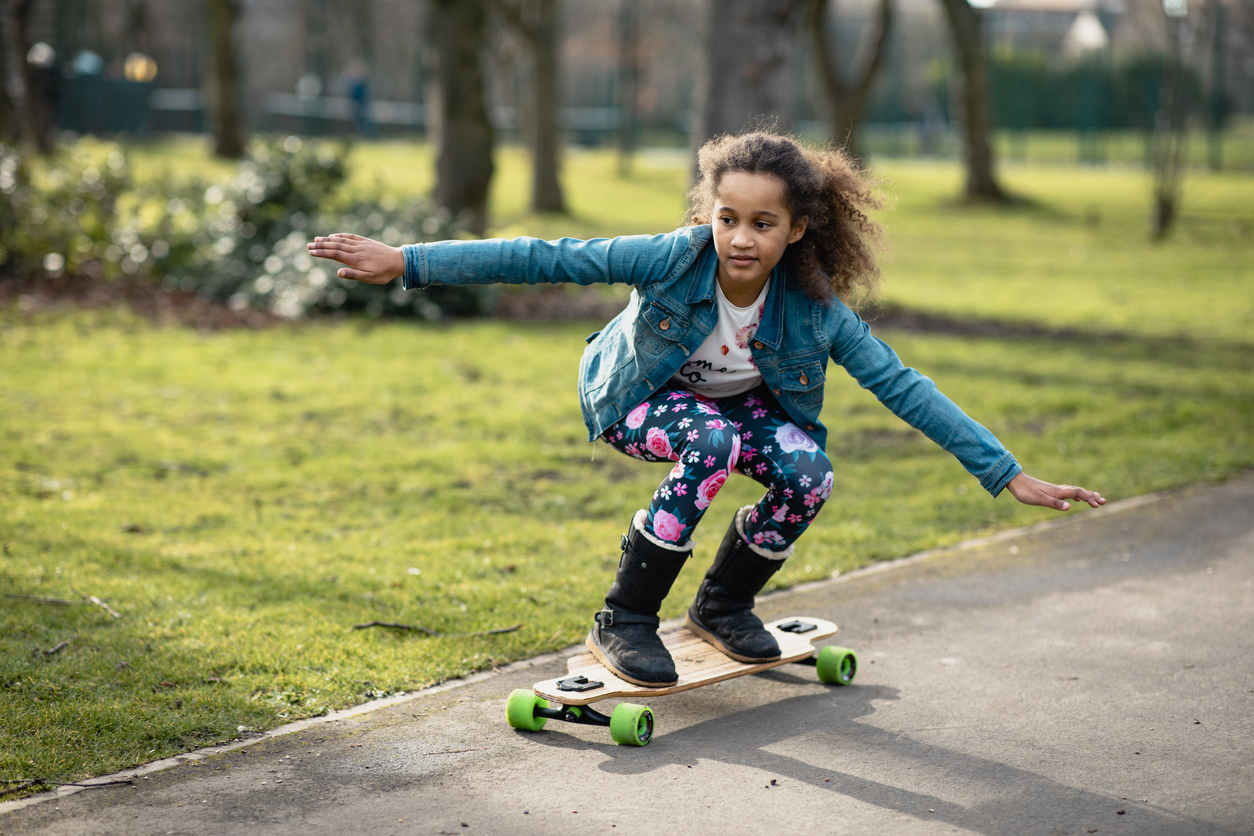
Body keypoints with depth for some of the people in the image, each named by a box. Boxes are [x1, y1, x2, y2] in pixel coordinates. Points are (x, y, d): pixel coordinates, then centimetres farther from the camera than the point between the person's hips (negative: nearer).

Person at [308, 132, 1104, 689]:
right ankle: (625, 622, -19)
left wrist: (1010, 475, -26)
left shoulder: (816, 309, -26)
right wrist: (406, 262, -36)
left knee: (807, 472, -25)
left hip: (737, 402, 3)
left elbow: (903, 387, -24)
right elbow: (546, 259, -33)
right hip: (636, 396, -3)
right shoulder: (674, 258, -33)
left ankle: (725, 605, 4)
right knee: (711, 444, -35)